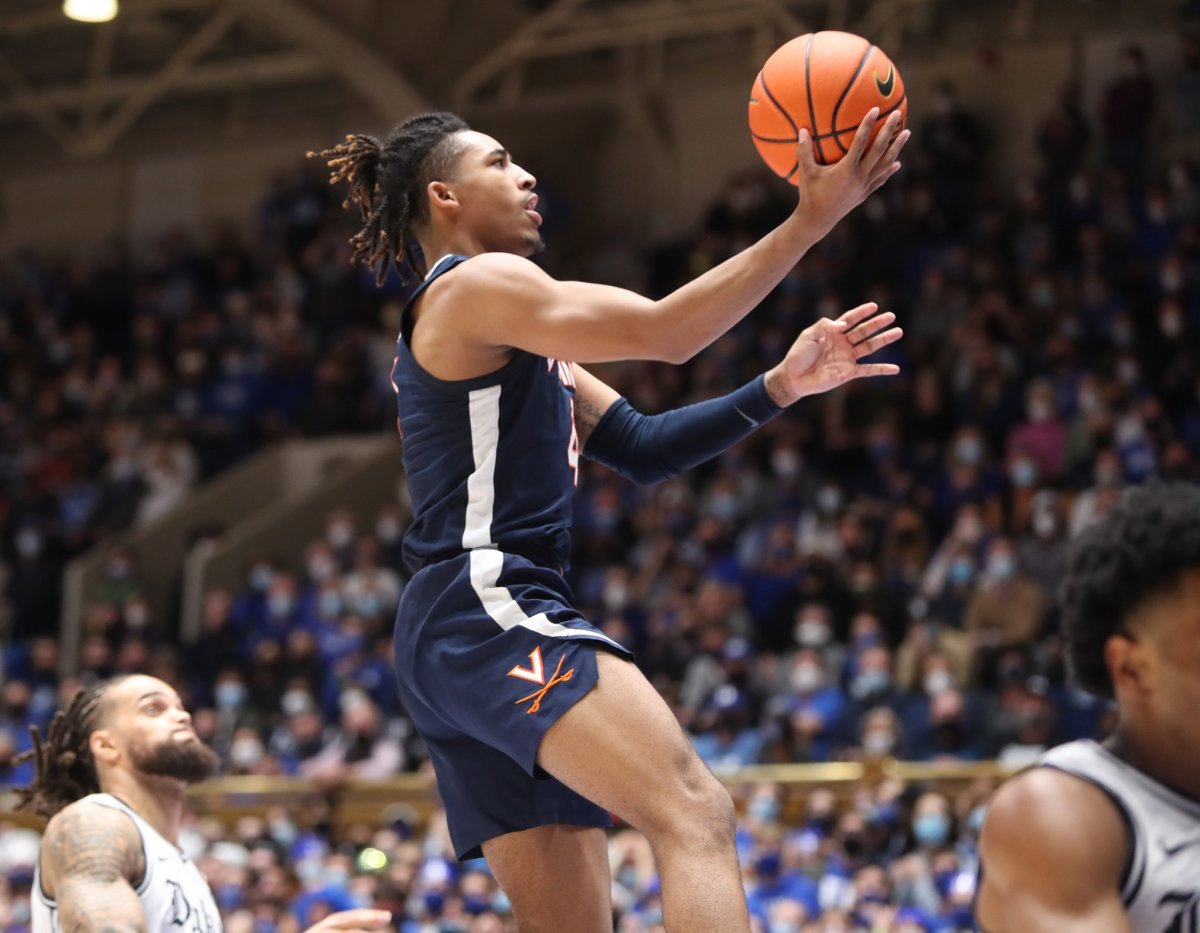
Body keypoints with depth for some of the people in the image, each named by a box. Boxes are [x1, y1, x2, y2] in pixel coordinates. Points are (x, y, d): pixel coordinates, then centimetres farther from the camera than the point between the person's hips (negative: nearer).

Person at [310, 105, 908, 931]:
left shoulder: (508, 332, 27)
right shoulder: (474, 286, -3)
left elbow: (639, 446, 21)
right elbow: (665, 332, -13)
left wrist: (782, 386, 10)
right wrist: (809, 222, -12)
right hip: (488, 608, -11)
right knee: (695, 813, -26)